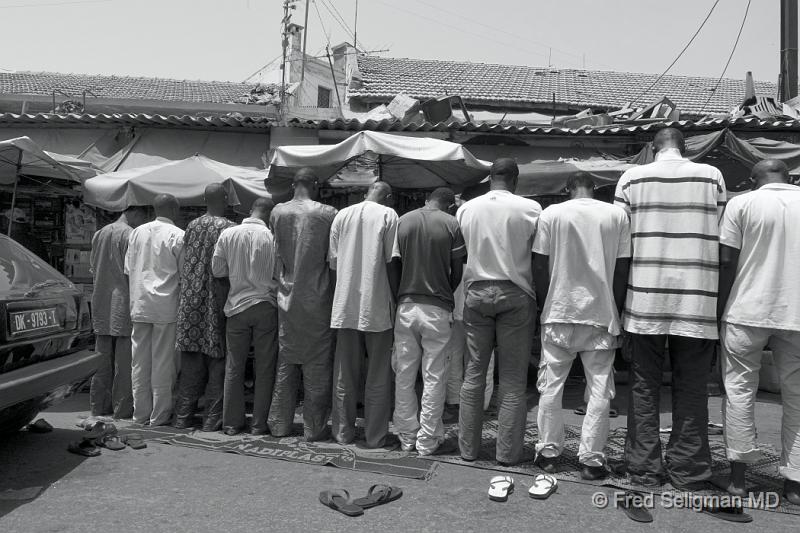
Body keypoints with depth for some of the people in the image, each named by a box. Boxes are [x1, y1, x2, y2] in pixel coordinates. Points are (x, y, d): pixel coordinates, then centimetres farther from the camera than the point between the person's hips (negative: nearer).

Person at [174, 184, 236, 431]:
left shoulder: (191, 226, 8)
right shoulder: (229, 228, -9)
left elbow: (184, 264, 10)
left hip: (190, 300, 5)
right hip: (218, 301, -5)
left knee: (191, 364, 11)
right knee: (217, 361, 3)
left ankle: (183, 416, 17)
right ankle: (212, 419, 7)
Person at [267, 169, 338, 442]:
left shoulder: (277, 212, 2)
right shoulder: (327, 214, -8)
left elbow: (275, 252, 9)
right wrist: (337, 293, 8)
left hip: (286, 298, 4)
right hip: (317, 298, -3)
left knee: (285, 361, 13)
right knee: (317, 364, 5)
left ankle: (279, 424, 21)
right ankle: (314, 427, 11)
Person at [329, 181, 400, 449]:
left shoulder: (342, 215, 10)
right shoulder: (388, 215, -2)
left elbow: (333, 261, 8)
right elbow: (392, 262, -8)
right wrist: (396, 299, -1)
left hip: (345, 305, 4)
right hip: (377, 305, -4)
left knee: (345, 374, 12)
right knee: (378, 376, 6)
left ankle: (343, 432, 20)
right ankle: (376, 436, 12)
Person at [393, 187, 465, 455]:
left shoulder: (402, 221, 4)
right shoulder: (451, 224, -4)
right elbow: (457, 272, -1)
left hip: (406, 305, 3)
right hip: (437, 308, -3)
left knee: (404, 376, 11)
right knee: (434, 377, 6)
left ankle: (407, 437, 19)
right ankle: (427, 441, 12)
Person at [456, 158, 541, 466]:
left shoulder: (466, 209, 4)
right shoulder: (530, 208, -5)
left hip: (477, 293, 3)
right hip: (515, 294, -2)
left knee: (474, 374, 10)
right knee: (513, 379, 6)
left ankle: (468, 448, 17)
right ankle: (508, 453, 12)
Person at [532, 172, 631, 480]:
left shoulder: (551, 214, 1)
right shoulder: (617, 215, 3)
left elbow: (540, 266, -1)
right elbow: (622, 268, 1)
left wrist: (545, 305, 8)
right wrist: (617, 310, 8)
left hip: (559, 312, 0)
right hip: (601, 314, 0)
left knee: (551, 384, 9)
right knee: (599, 388, 7)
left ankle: (548, 452, 15)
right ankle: (591, 459, 8)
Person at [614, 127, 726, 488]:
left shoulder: (632, 178, 2)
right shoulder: (711, 176, 4)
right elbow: (722, 239, 5)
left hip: (645, 297, 0)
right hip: (697, 298, 1)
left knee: (644, 386, 9)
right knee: (690, 387, 11)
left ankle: (644, 468, 16)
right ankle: (686, 469, 19)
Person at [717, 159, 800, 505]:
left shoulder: (742, 204, 0)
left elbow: (727, 262, -4)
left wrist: (720, 310, 4)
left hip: (747, 311, -2)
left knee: (740, 389, 6)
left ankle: (738, 476, 7)